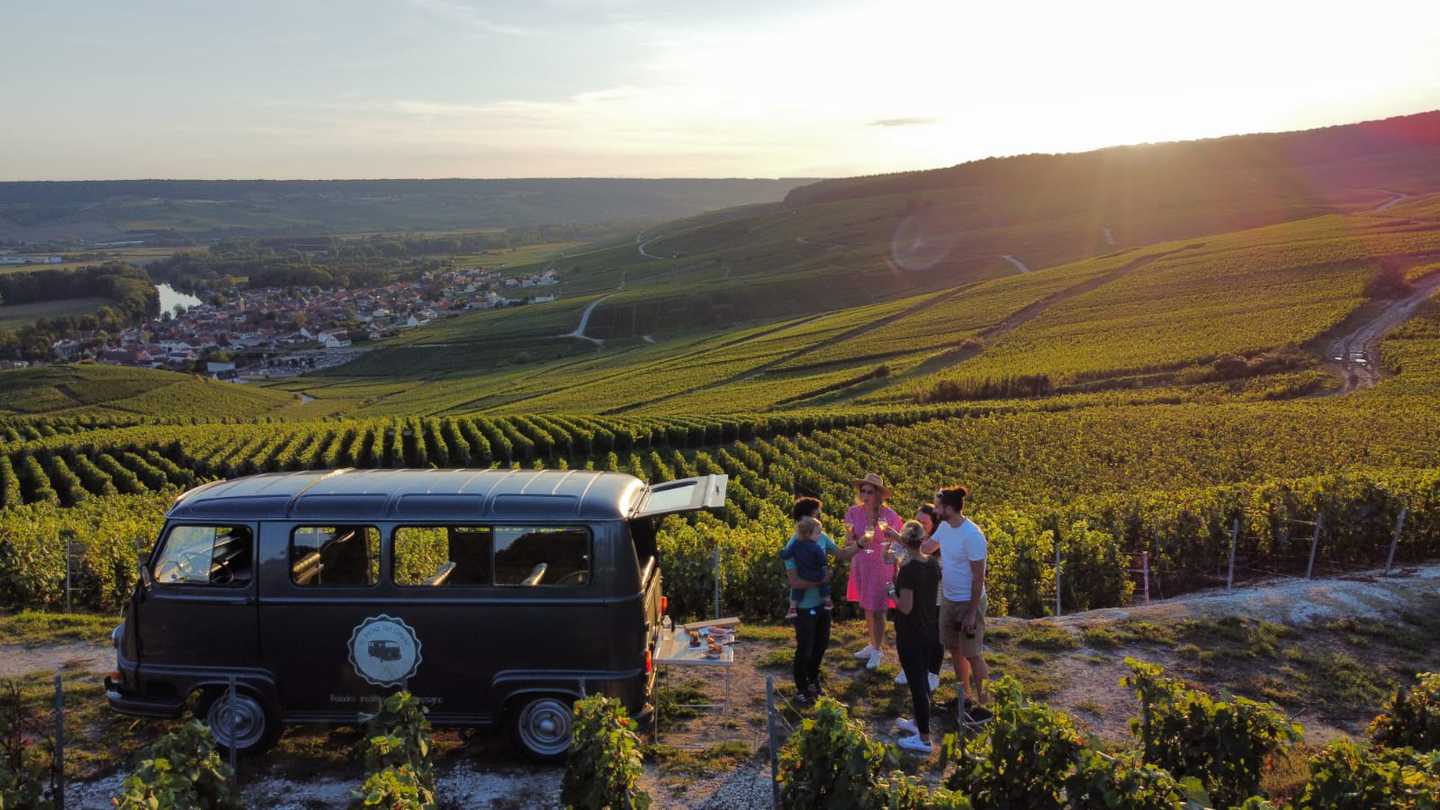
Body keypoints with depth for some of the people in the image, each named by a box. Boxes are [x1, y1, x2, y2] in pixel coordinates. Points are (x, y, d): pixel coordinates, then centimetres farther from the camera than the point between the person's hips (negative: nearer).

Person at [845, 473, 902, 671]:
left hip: (881, 566, -3)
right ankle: (873, 644, 37)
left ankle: (878, 650, 23)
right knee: (867, 608, 17)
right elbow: (850, 541, -3)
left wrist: (896, 573, -9)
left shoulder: (889, 515, -16)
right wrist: (859, 543, -26)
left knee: (877, 611, 3)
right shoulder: (854, 512, -8)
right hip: (861, 566, 4)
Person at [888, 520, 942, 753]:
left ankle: (924, 739, 11)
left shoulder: (908, 570, -24)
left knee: (916, 683, 2)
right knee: (922, 679, 22)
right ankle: (919, 722, 39)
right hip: (930, 633, 8)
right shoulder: (933, 564, -1)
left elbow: (905, 607, -23)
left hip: (911, 637, -8)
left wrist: (892, 593, -6)